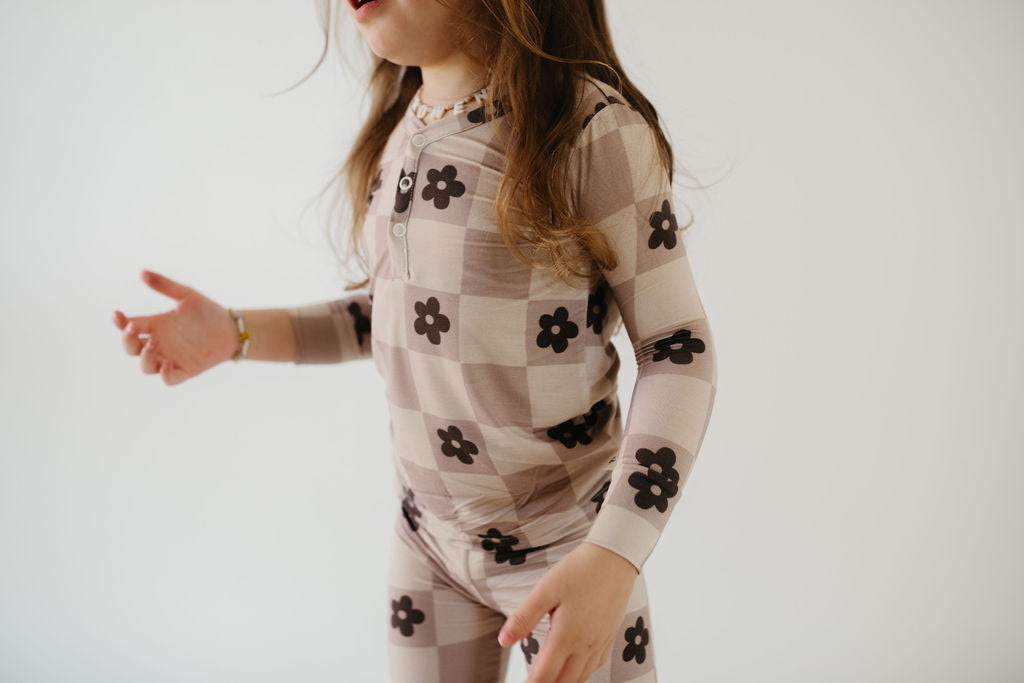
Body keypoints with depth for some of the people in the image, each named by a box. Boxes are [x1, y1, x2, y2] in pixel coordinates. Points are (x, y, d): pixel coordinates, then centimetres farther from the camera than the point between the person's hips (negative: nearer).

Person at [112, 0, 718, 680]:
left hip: (564, 547, -5)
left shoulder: (591, 126, -19)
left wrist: (614, 557, -27)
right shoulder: (400, 127, 1)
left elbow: (679, 348, -17)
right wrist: (237, 333, -2)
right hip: (429, 535, 6)